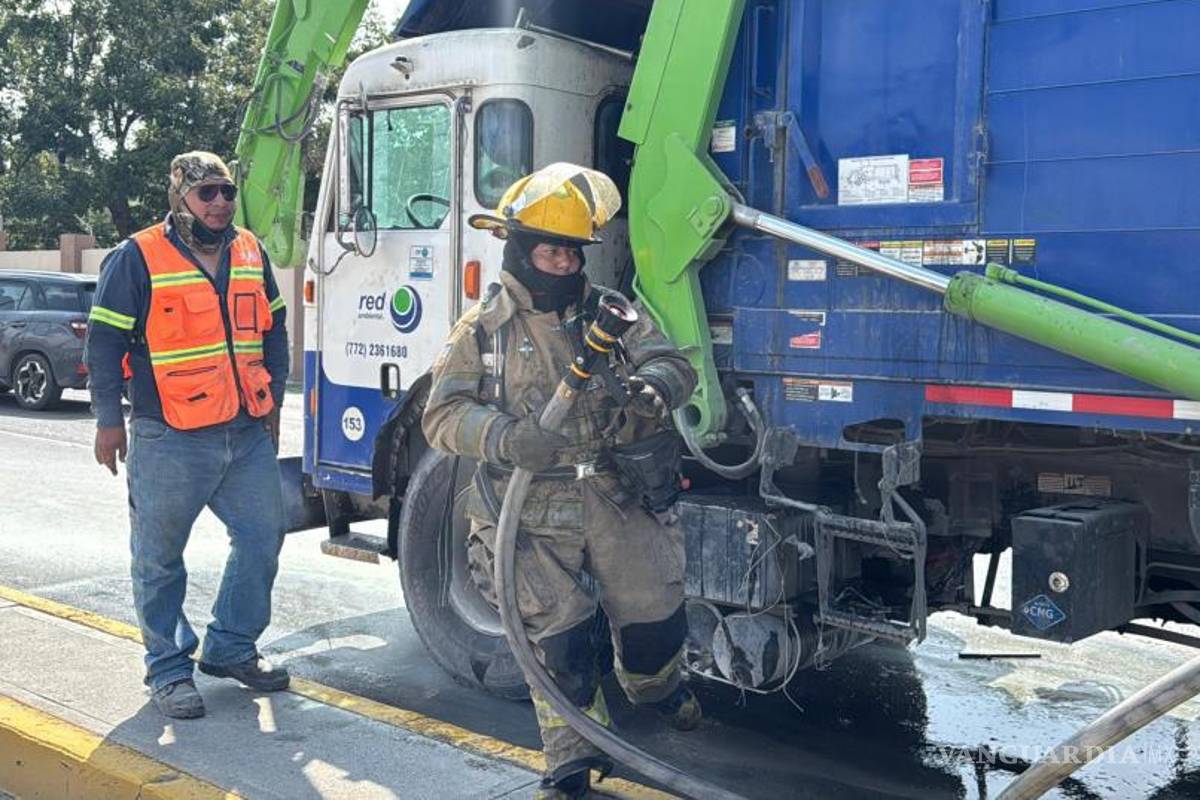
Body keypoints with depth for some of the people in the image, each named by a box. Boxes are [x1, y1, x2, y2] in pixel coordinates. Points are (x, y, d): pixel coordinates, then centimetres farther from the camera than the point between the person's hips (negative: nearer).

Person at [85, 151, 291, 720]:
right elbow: (104, 341, -4)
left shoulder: (250, 254, 10)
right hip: (170, 442, -5)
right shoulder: (138, 258, -7)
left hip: (248, 435, 5)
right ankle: (169, 668, 19)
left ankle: (230, 648, 26)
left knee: (262, 539, 9)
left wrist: (272, 403, 16)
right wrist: (109, 420, -5)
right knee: (160, 559, 4)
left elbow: (273, 332, 18)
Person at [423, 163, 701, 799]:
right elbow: (443, 416, -5)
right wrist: (504, 436, -25)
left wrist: (650, 389, -26)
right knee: (558, 639, 0)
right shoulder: (482, 330, 2)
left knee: (654, 619, 6)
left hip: (615, 496, 2)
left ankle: (654, 683, 43)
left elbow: (673, 364, -1)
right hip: (534, 512, -2)